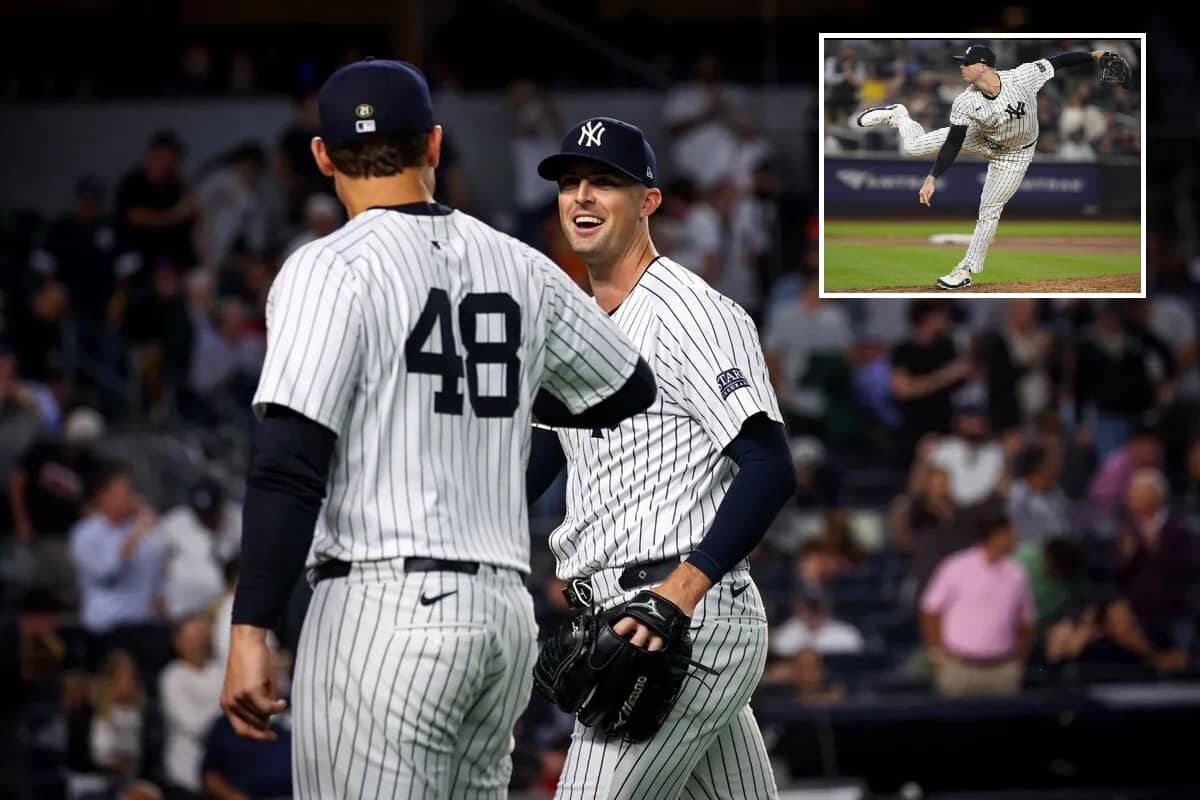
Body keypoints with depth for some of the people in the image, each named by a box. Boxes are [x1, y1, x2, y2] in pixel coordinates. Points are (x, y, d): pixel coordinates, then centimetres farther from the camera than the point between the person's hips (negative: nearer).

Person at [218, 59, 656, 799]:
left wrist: (251, 630, -14)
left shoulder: (332, 269, -6)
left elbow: (290, 465, -14)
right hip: (507, 607, 6)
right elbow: (631, 390, 26)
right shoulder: (521, 268, 12)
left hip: (385, 605, -6)